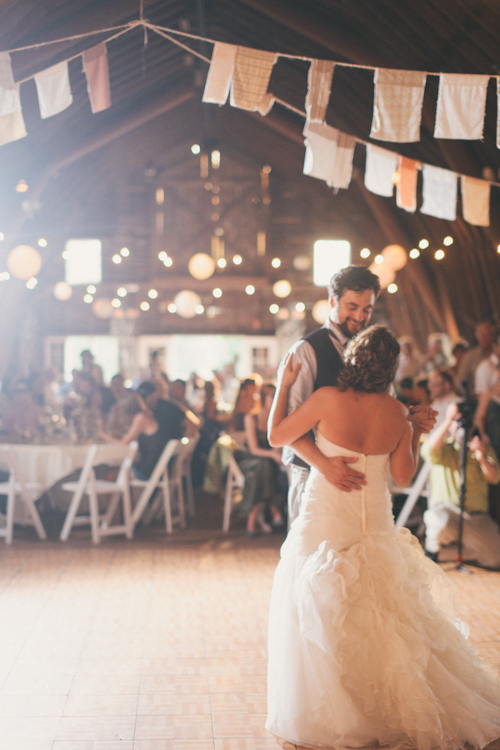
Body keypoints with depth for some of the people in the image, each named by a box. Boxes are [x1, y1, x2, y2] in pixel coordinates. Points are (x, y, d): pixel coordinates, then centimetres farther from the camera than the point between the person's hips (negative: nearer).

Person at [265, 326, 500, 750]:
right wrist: (417, 433, 14)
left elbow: (277, 436, -6)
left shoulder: (328, 400, -17)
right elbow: (403, 475, 2)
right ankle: (395, 704, 25)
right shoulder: (397, 413, -4)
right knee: (384, 615, 18)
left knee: (321, 616, 8)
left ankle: (329, 716, 13)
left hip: (326, 520, -4)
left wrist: (284, 386, 4)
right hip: (375, 522, 4)